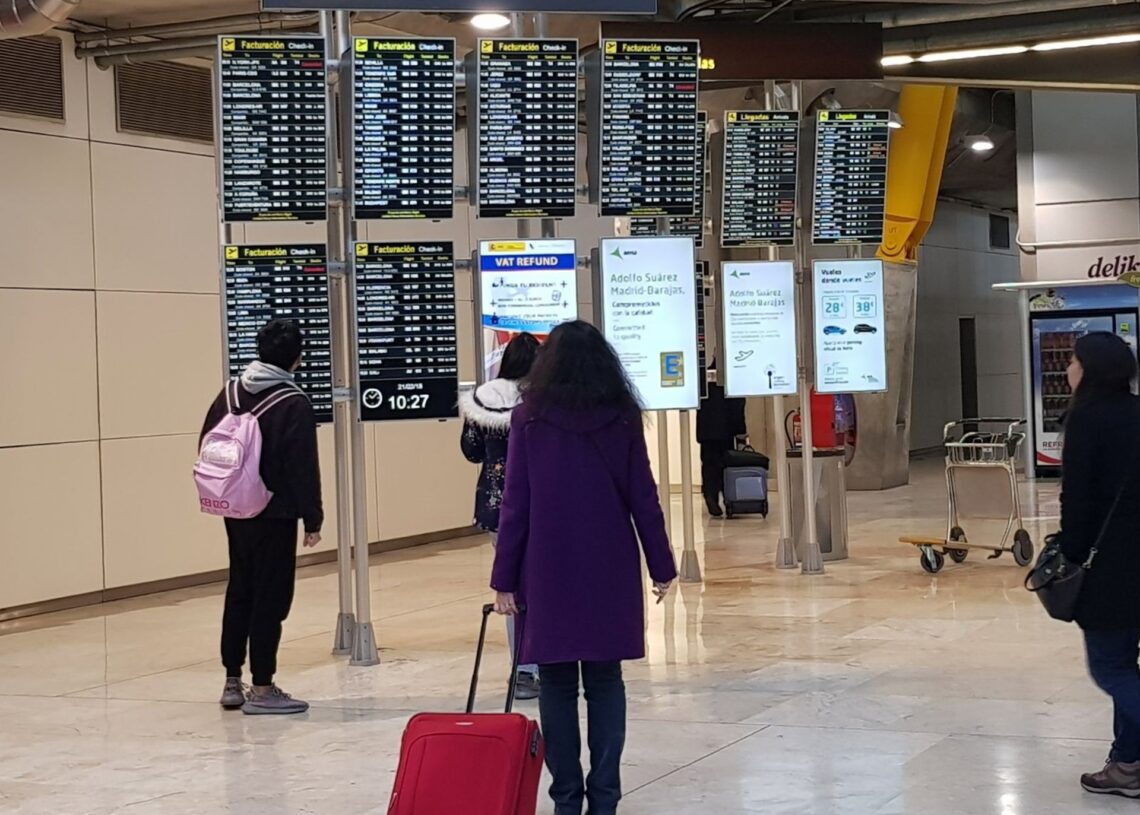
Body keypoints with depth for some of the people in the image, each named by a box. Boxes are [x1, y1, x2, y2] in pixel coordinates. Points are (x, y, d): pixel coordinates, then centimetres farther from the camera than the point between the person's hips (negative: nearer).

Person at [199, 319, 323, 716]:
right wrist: (313, 519, -8)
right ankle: (262, 689, 3)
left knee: (239, 593, 16)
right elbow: (304, 469, -15)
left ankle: (232, 683, 21)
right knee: (270, 599, -1)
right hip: (274, 517, -7)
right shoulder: (294, 404, -14)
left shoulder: (230, 393, 7)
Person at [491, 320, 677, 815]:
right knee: (605, 681, 7)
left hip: (549, 570, -1)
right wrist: (661, 567, 9)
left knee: (557, 684, 5)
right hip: (609, 569, 1)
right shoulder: (622, 417, 1)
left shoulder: (530, 418, -3)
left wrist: (506, 579, 0)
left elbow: (515, 505, -4)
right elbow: (643, 499, 2)